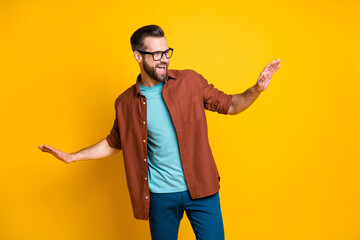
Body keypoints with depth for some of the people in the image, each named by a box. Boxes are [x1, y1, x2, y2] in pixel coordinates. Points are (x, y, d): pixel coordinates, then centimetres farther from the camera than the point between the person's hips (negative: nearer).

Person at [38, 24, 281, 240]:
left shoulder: (190, 81, -3)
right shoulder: (126, 103, -1)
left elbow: (228, 104, 4)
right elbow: (114, 142, 13)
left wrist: (256, 90, -13)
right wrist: (72, 156, 8)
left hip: (200, 188, 0)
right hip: (160, 195, 1)